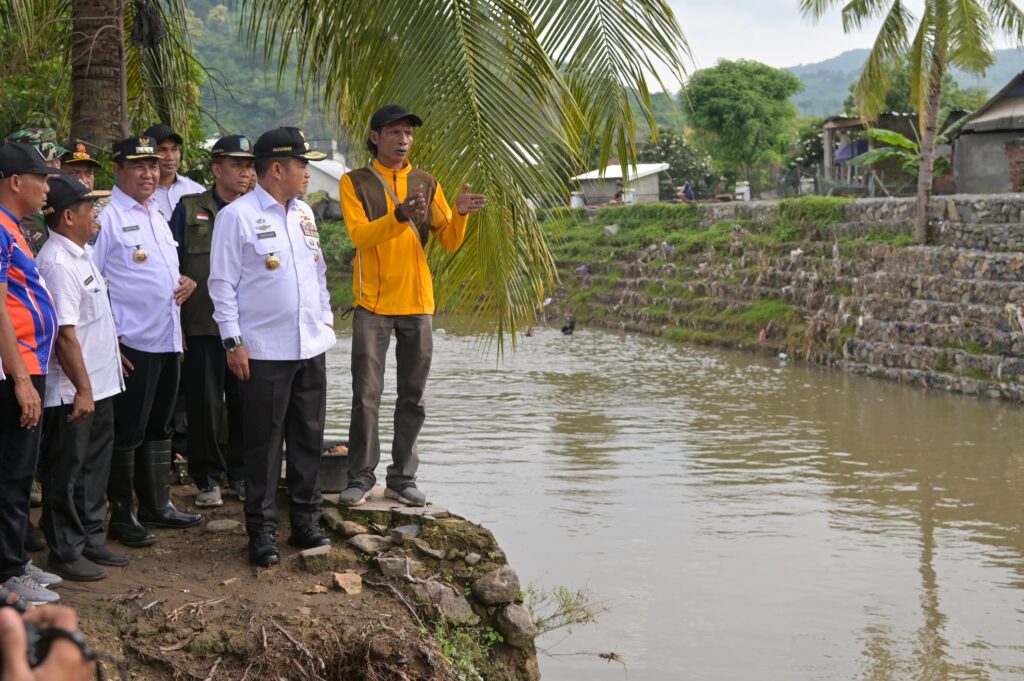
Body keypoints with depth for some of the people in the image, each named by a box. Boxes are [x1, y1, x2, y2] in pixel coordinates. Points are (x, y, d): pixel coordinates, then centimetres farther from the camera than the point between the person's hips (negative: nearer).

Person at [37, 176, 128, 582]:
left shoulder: (81, 254, 11)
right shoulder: (58, 264, -20)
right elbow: (65, 335, -23)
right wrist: (82, 389, -22)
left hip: (98, 386, 10)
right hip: (72, 393, -10)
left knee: (94, 469, 18)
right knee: (66, 473, 3)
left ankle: (91, 541, 29)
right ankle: (65, 553, 13)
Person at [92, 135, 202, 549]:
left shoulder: (157, 216, 16)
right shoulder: (107, 217, -11)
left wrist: (185, 283, 3)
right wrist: (109, 341, -16)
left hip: (168, 340, 8)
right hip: (131, 344, -8)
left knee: (158, 428, 17)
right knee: (127, 433, 0)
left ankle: (157, 506, 28)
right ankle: (121, 516, 9)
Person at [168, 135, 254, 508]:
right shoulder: (189, 209, 5)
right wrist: (175, 322, -6)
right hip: (202, 326, -2)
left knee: (245, 403, 5)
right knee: (204, 403, 2)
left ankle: (241, 473, 19)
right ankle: (208, 477, 13)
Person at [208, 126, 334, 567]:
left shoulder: (304, 213, 13)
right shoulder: (237, 216, -8)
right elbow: (222, 283, -9)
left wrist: (325, 317, 16)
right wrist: (233, 341, -13)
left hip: (311, 347, 7)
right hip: (263, 352, -6)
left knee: (309, 438, 12)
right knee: (264, 444, 0)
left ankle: (306, 521, 23)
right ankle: (262, 532, 9)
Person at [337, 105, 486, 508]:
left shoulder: (426, 184, 10)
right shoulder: (355, 182, 1)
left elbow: (449, 242, 5)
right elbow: (359, 235, -14)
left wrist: (460, 215, -16)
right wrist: (400, 216, -30)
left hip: (417, 302, 3)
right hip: (372, 302, -3)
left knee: (413, 397, 6)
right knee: (366, 394, -3)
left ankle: (402, 478, 14)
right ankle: (360, 477, 6)